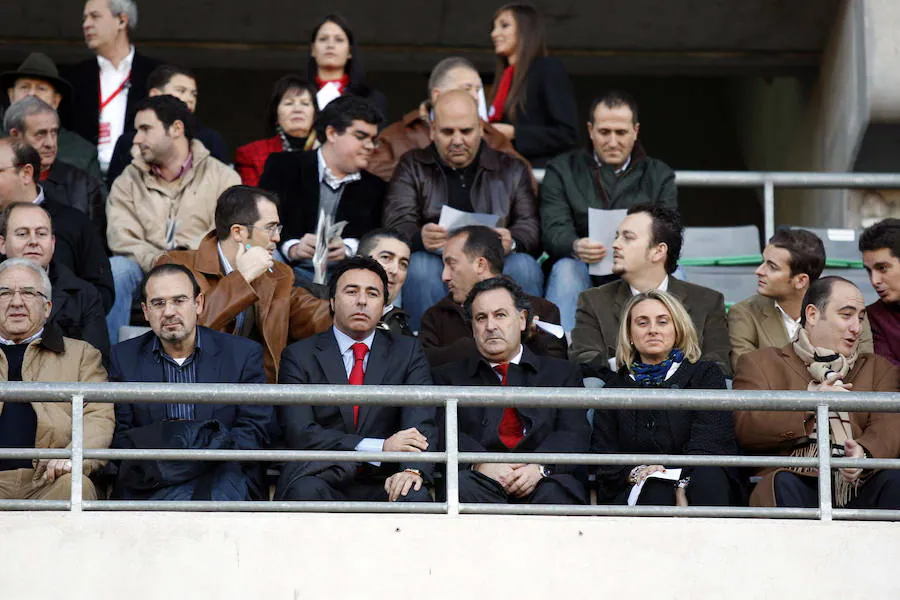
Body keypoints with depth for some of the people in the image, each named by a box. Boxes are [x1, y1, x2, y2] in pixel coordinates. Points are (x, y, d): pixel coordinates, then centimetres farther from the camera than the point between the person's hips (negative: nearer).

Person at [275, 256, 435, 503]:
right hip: (323, 480, -1)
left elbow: (421, 424, 0)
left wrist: (413, 469, -24)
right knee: (306, 491, -36)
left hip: (382, 485, 1)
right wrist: (380, 448, -17)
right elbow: (300, 434, -6)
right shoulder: (299, 356, 7)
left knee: (414, 497, -33)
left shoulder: (407, 353, 14)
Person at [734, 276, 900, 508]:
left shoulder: (878, 368, 28)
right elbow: (745, 428, 2)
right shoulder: (762, 363, 19)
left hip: (860, 484, 2)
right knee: (783, 484, -37)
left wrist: (865, 452, -16)